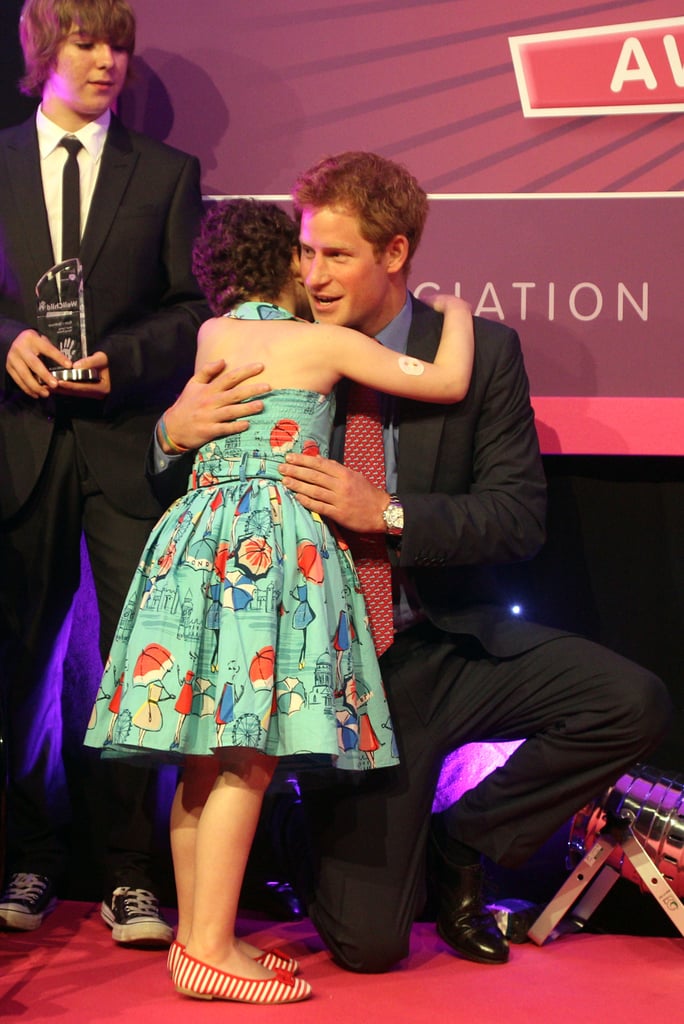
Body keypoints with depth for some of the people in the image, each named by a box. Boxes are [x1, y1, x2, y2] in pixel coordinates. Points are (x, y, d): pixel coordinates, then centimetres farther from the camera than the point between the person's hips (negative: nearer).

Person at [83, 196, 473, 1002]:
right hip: (276, 542, -6)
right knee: (246, 757, -8)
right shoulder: (324, 343, 2)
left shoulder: (211, 336, 15)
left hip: (201, 535, 6)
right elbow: (448, 382, 7)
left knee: (206, 755, 9)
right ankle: (210, 949, -9)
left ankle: (195, 933, 14)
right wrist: (457, 312, 26)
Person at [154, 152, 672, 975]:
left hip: (462, 644, 2)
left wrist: (387, 513, -23)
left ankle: (461, 841, 1)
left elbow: (520, 515, -9)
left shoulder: (481, 351, -2)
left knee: (634, 705, -23)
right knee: (366, 945, -10)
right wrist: (176, 435, -16)